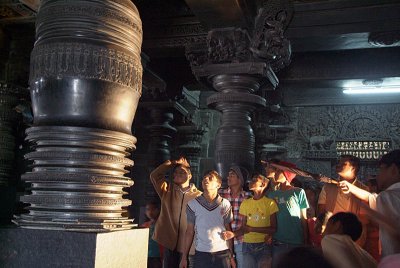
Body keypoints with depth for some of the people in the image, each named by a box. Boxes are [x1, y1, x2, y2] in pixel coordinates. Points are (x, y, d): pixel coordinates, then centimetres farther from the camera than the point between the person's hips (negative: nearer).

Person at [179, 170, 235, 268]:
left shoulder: (225, 204, 0)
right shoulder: (193, 204, 0)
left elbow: (228, 231, 5)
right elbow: (190, 231, 4)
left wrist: (231, 256, 3)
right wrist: (184, 257, 1)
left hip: (222, 253, 0)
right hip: (201, 254, 0)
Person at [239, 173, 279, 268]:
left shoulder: (270, 202, -1)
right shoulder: (245, 203, 10)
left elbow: (273, 228, -4)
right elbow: (243, 227, 10)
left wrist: (252, 229, -10)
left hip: (264, 245, -3)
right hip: (247, 245, 3)